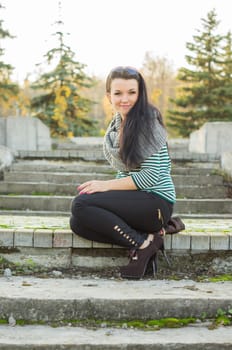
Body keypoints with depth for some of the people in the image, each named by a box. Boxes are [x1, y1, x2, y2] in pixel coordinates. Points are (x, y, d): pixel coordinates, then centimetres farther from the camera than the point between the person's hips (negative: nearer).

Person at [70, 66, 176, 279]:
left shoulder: (147, 122, -13)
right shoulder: (117, 124, 12)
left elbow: (152, 175, -19)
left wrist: (107, 185, -16)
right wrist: (99, 188, 1)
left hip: (156, 202, -9)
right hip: (135, 200, 9)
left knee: (81, 205, -20)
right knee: (77, 223, -6)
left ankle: (143, 243, -13)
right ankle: (146, 240, -8)